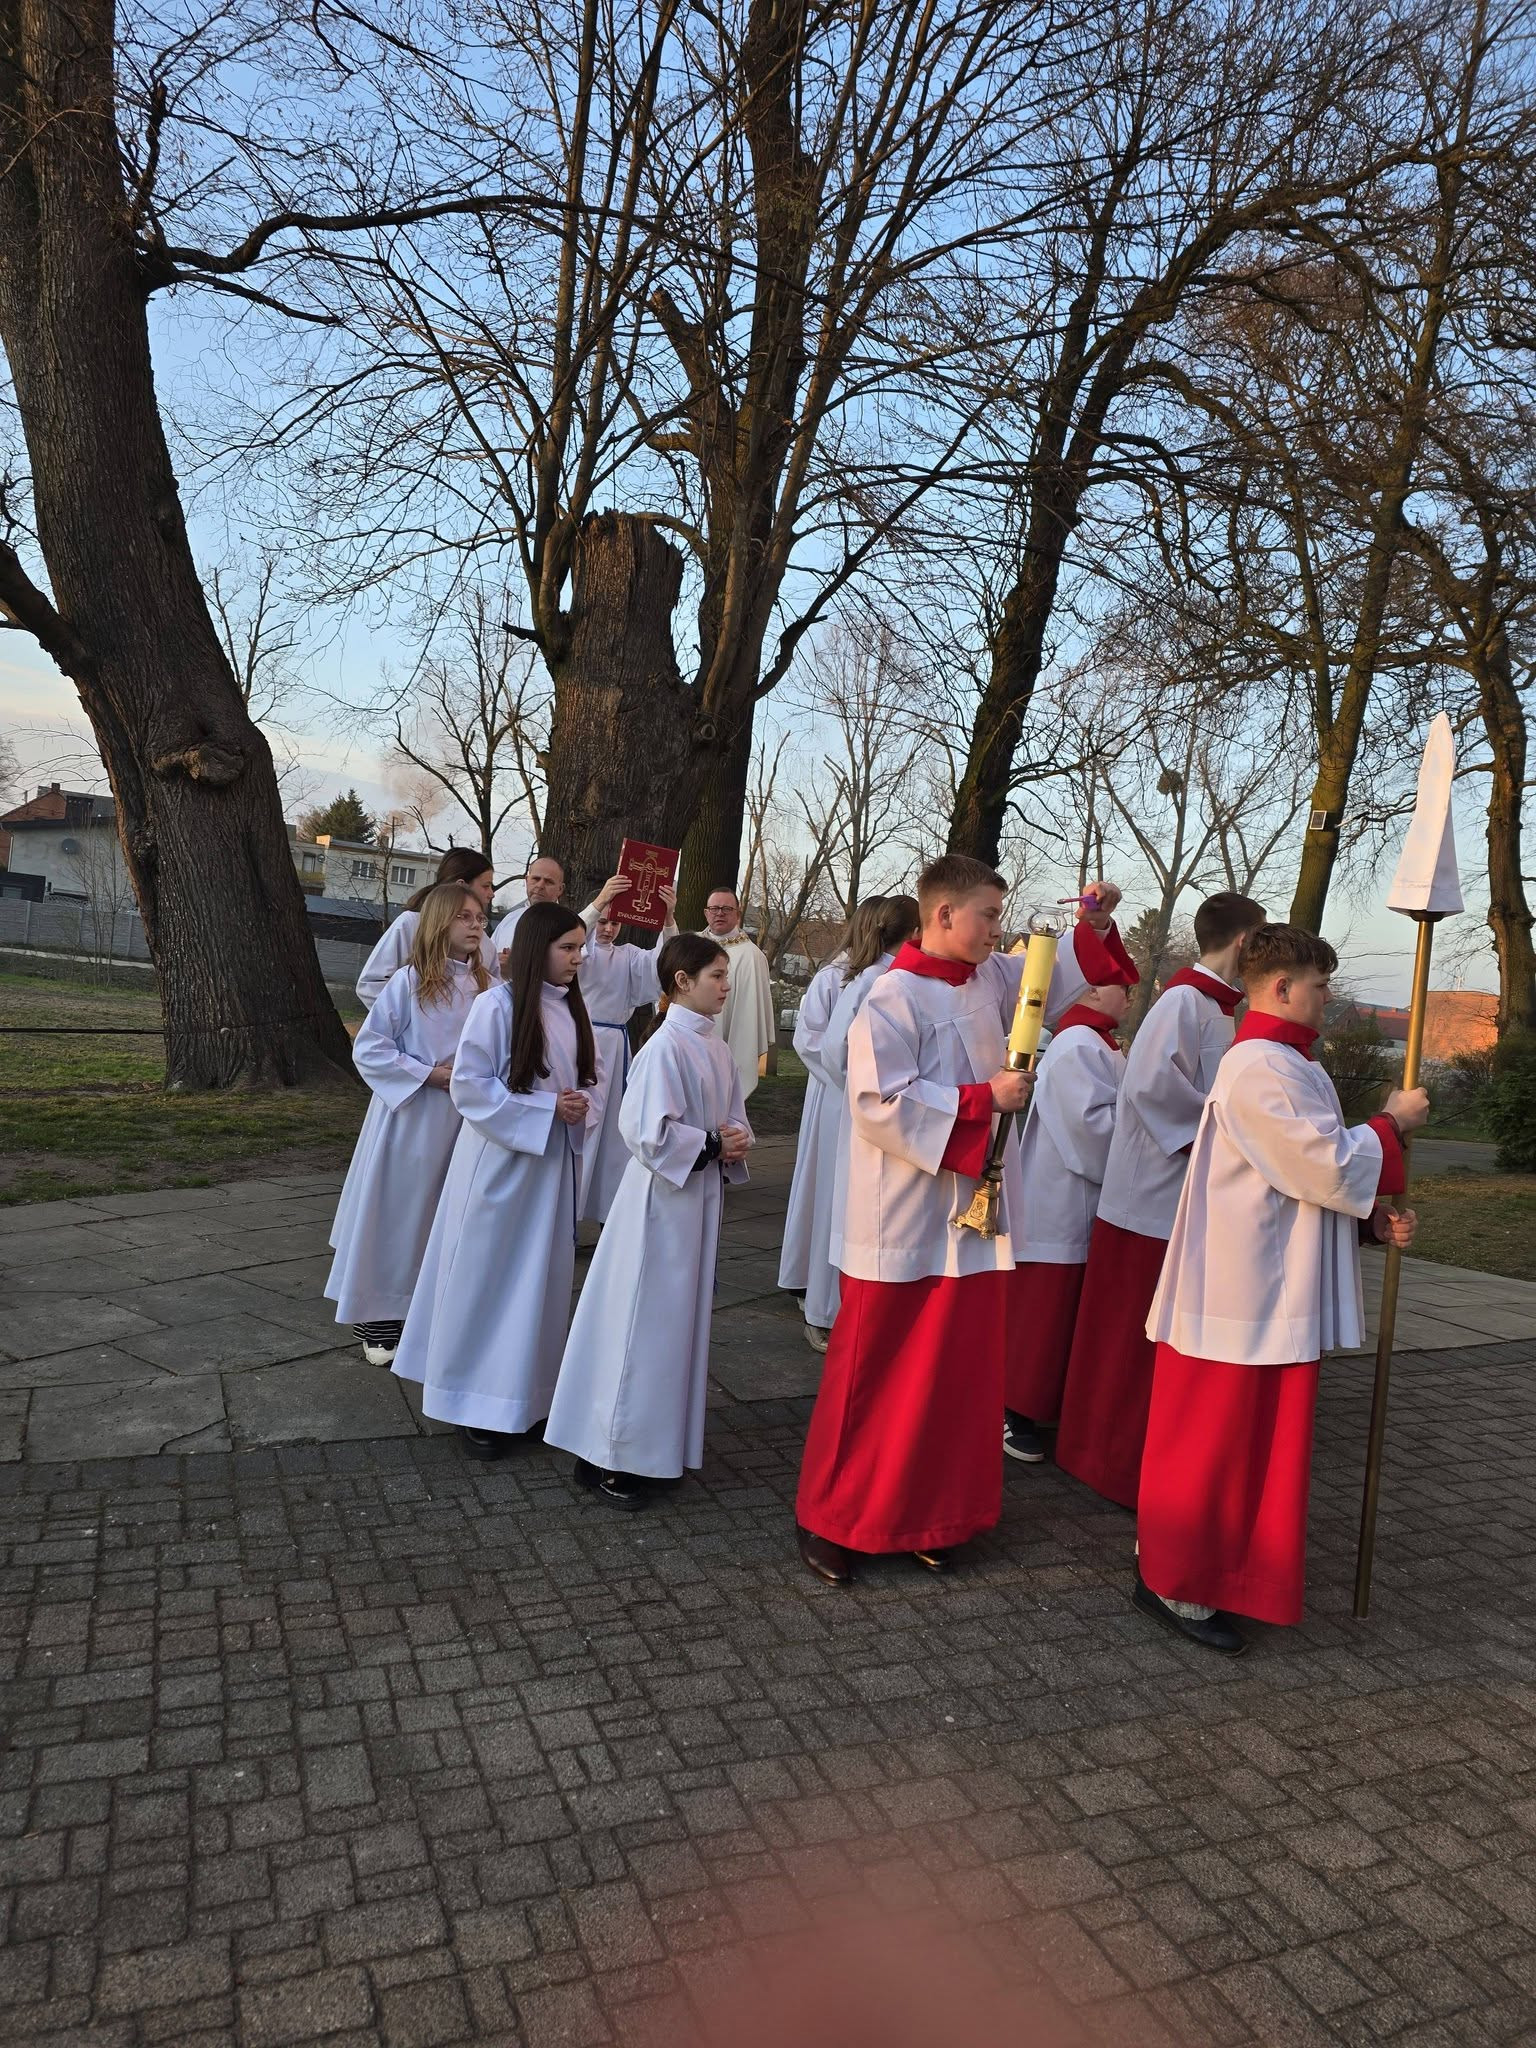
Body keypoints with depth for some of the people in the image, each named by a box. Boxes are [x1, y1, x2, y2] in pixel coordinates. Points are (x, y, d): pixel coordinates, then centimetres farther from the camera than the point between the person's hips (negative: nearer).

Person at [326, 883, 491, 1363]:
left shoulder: (485, 987, 2)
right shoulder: (409, 981, -9)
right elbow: (368, 1048, -9)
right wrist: (429, 1073, -15)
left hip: (462, 1122, 4)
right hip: (409, 1118, -4)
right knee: (393, 1215, 6)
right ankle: (377, 1320, 20)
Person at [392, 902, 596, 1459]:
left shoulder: (571, 1008, 6)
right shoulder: (496, 1005, -14)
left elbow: (586, 1078, 16)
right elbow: (469, 1086, -15)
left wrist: (580, 1103, -8)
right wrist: (547, 1109, -19)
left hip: (554, 1164, 6)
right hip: (500, 1159, -6)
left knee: (541, 1278, 12)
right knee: (488, 1278, 4)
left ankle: (527, 1390, 26)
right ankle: (479, 1403, 16)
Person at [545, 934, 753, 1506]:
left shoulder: (716, 1048, 7)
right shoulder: (665, 1047, -18)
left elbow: (733, 1115, 16)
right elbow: (651, 1133, -23)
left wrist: (736, 1142, -4)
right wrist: (713, 1145, -17)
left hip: (701, 1197, 9)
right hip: (661, 1197, -9)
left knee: (681, 1319, 17)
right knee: (641, 1324, -1)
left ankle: (658, 1443, 32)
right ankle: (605, 1457, 12)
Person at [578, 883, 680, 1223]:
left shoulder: (628, 956, 13)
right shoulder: (579, 950, 2)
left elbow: (660, 962, -6)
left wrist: (668, 918, -24)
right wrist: (599, 902, -36)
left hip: (613, 1046, 4)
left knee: (610, 1123, 8)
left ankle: (607, 1204, 18)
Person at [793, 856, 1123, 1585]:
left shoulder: (990, 978, 7)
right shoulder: (894, 998, -16)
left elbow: (1052, 984, 25)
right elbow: (880, 1103, -23)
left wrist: (1093, 925, 11)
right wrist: (982, 1098, -22)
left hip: (971, 1215, 8)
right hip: (904, 1225, -7)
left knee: (958, 1373, 13)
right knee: (874, 1375, 4)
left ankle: (927, 1513, 28)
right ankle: (825, 1519, 20)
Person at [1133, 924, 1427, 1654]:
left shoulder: (1279, 1062, 14)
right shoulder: (1264, 1068, -20)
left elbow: (1305, 1173, 18)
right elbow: (1330, 1169, -21)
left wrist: (1373, 1217, 5)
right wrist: (1392, 1123, -6)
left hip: (1270, 1289, 10)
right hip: (1246, 1294, -10)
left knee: (1254, 1440, 19)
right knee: (1215, 1444, 1)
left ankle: (1186, 1561, 32)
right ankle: (1176, 1585, 15)